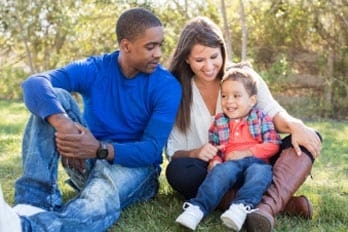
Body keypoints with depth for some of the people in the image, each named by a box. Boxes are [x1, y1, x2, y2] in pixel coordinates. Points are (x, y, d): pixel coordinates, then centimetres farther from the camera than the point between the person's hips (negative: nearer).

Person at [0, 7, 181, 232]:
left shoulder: (167, 86, -10)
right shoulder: (94, 69, -5)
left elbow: (152, 149, -19)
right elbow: (34, 84, -23)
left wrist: (100, 149, -38)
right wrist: (62, 123, -45)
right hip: (88, 160, 3)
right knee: (53, 97, -21)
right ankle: (35, 203, -36)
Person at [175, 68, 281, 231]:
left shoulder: (261, 118, 13)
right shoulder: (219, 122, 20)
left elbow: (272, 145, 2)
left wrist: (245, 152, -8)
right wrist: (214, 161, -8)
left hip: (257, 162, -1)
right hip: (231, 164, 1)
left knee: (259, 171, -36)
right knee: (221, 170, -33)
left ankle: (242, 206, -56)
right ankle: (198, 207, -46)